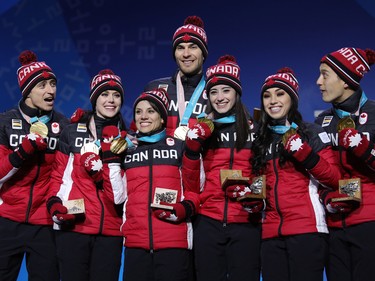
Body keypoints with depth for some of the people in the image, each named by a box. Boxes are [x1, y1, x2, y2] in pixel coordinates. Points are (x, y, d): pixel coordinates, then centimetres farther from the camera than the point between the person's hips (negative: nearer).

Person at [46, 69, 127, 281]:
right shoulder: (72, 132, 6)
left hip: (111, 229, 2)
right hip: (73, 226, -2)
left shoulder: (125, 137, 12)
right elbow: (58, 174, 5)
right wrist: (55, 204, -9)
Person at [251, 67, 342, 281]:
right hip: (271, 233, 5)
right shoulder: (261, 140, 17)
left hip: (307, 229, -4)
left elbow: (335, 179, -4)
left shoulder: (312, 133, 3)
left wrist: (302, 153, -15)